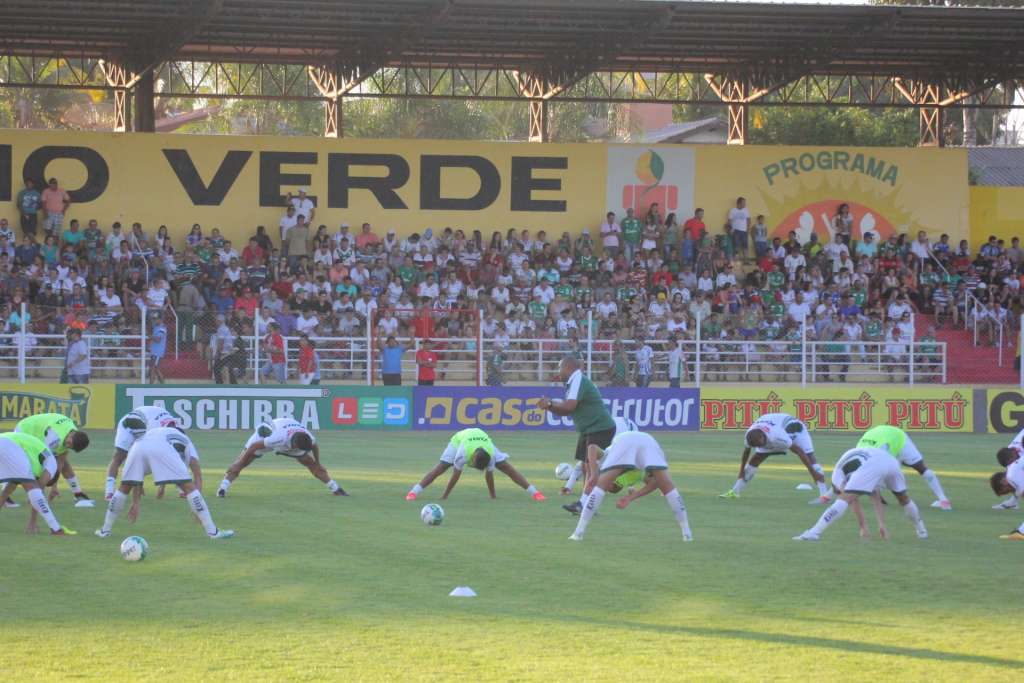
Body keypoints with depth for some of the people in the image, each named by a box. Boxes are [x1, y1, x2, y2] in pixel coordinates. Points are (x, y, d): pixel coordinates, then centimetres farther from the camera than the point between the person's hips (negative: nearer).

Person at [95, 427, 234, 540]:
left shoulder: (151, 433, 46)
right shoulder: (185, 440, 37)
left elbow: (135, 477, 45)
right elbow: (197, 474, 24)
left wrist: (135, 503, 49)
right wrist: (198, 505, 23)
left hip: (138, 446, 3)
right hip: (163, 448, -3)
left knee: (124, 488, 24)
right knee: (190, 488, 4)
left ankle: (105, 530, 27)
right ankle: (212, 531, 1)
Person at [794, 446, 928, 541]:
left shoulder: (838, 473, 27)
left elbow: (855, 502, 19)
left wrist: (863, 527, 22)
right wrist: (882, 524, 42)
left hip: (872, 466, -6)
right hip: (890, 460, 6)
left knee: (844, 499, -4)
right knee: (903, 498, 32)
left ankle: (814, 533, -15)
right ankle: (921, 531, 48)